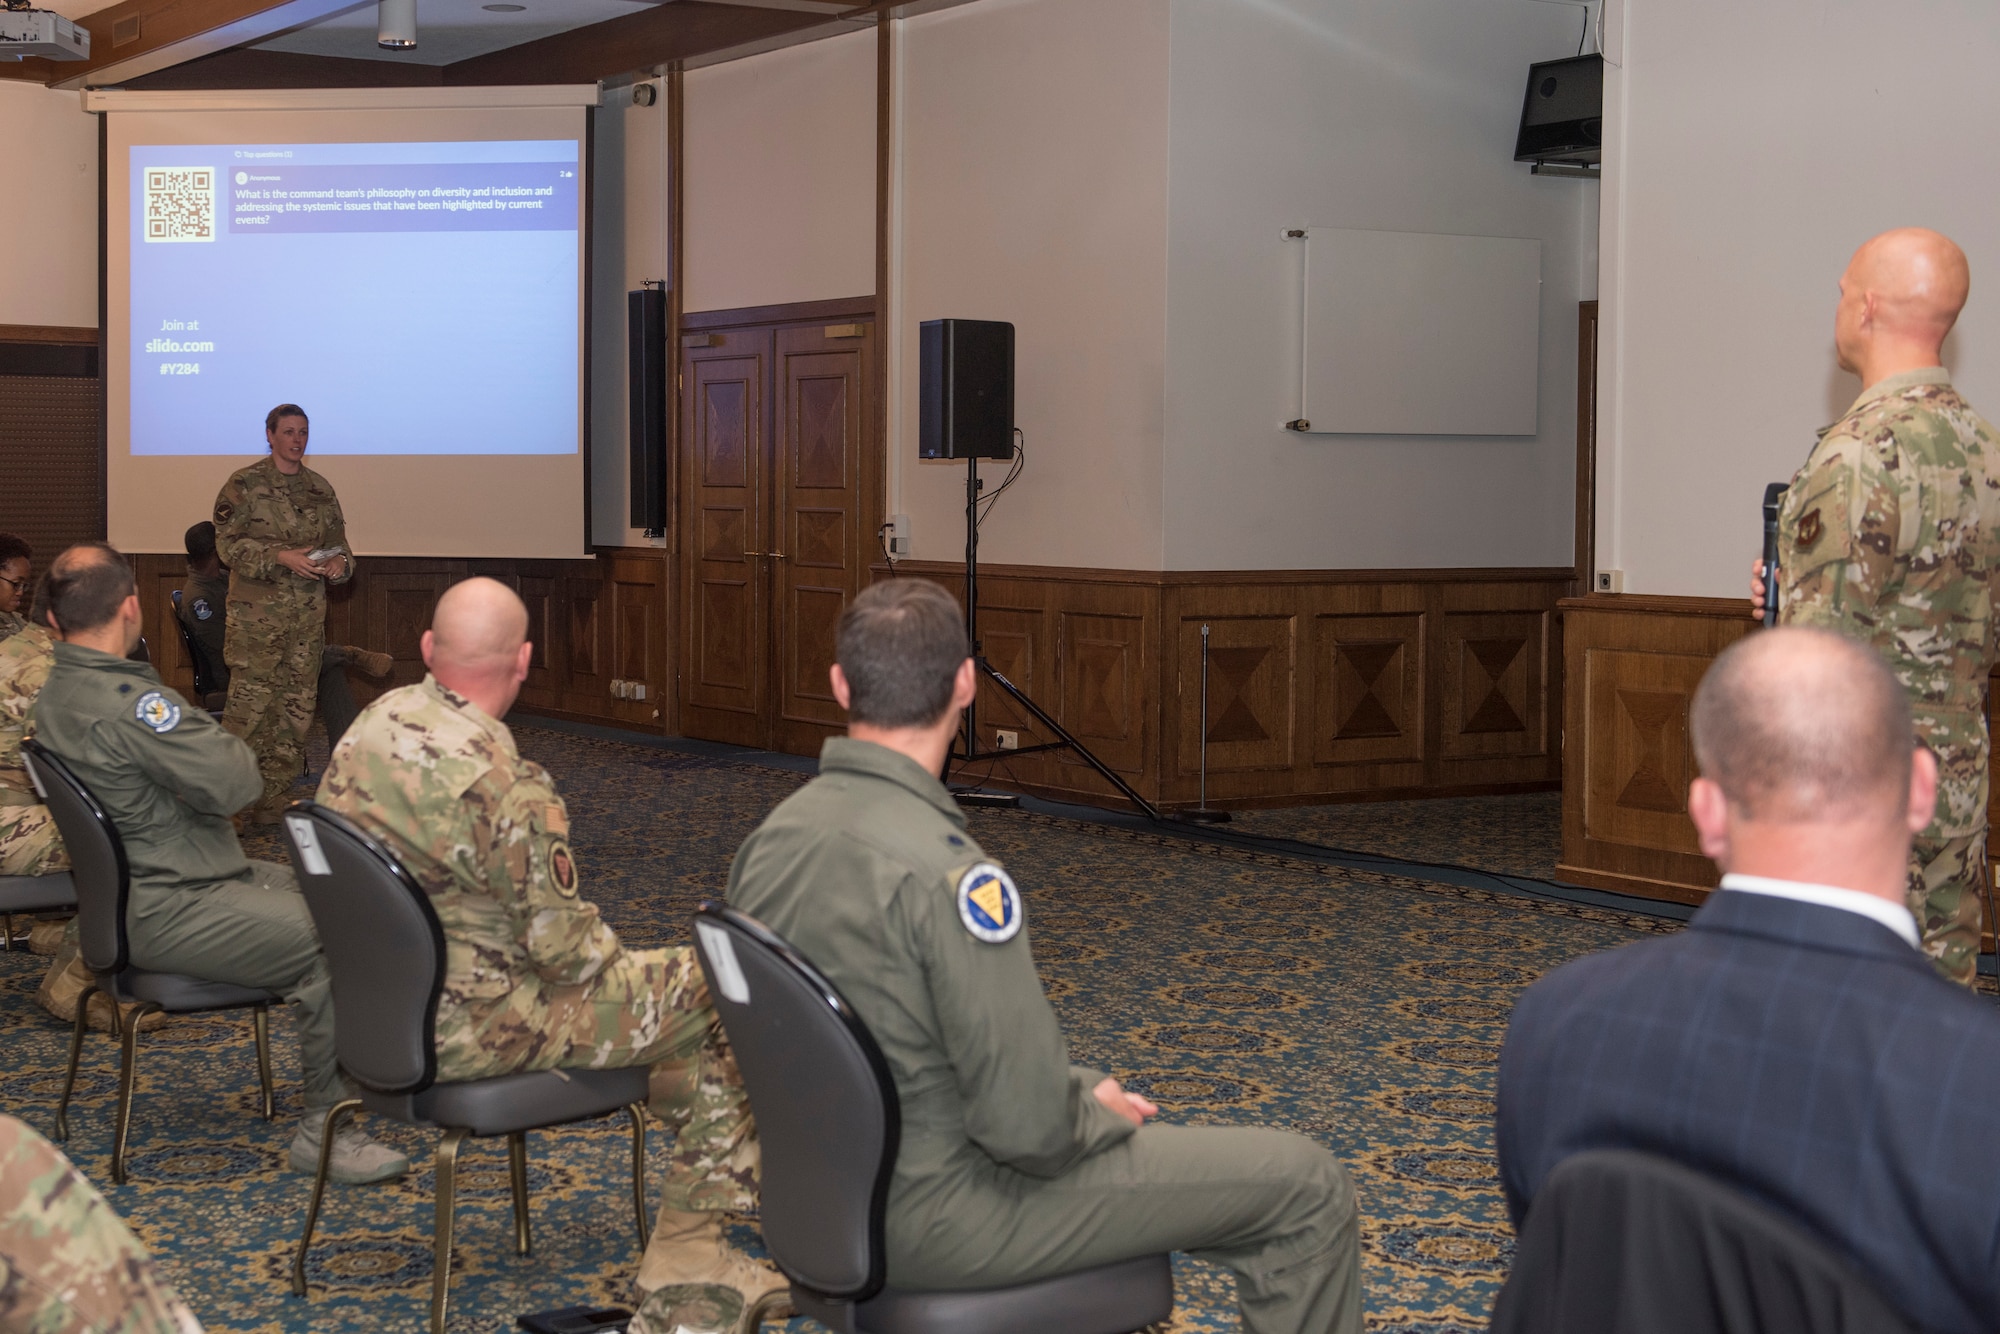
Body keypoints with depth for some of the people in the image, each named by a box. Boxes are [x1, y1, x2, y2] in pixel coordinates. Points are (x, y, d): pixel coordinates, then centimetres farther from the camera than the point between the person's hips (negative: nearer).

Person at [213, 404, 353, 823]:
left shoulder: (320, 489, 13)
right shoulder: (244, 484, -2)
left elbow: (339, 542, 18)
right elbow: (229, 543, -6)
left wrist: (339, 561, -5)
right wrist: (280, 557, -19)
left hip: (308, 615, 5)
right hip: (257, 612, -5)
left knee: (297, 706, 6)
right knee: (249, 703, -11)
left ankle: (272, 801, 15)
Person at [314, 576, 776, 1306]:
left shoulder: (371, 723, -2)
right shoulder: (508, 784, -26)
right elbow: (566, 949, -19)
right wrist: (615, 953, 5)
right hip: (467, 1027, -9)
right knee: (724, 993, -1)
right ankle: (687, 1248, 8)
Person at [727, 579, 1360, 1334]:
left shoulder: (770, 837, -2)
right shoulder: (943, 870, -28)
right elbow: (1028, 1123, -26)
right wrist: (1100, 1114, -4)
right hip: (943, 1218, -9)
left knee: (1089, 1096, 34)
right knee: (1305, 1189, 1)